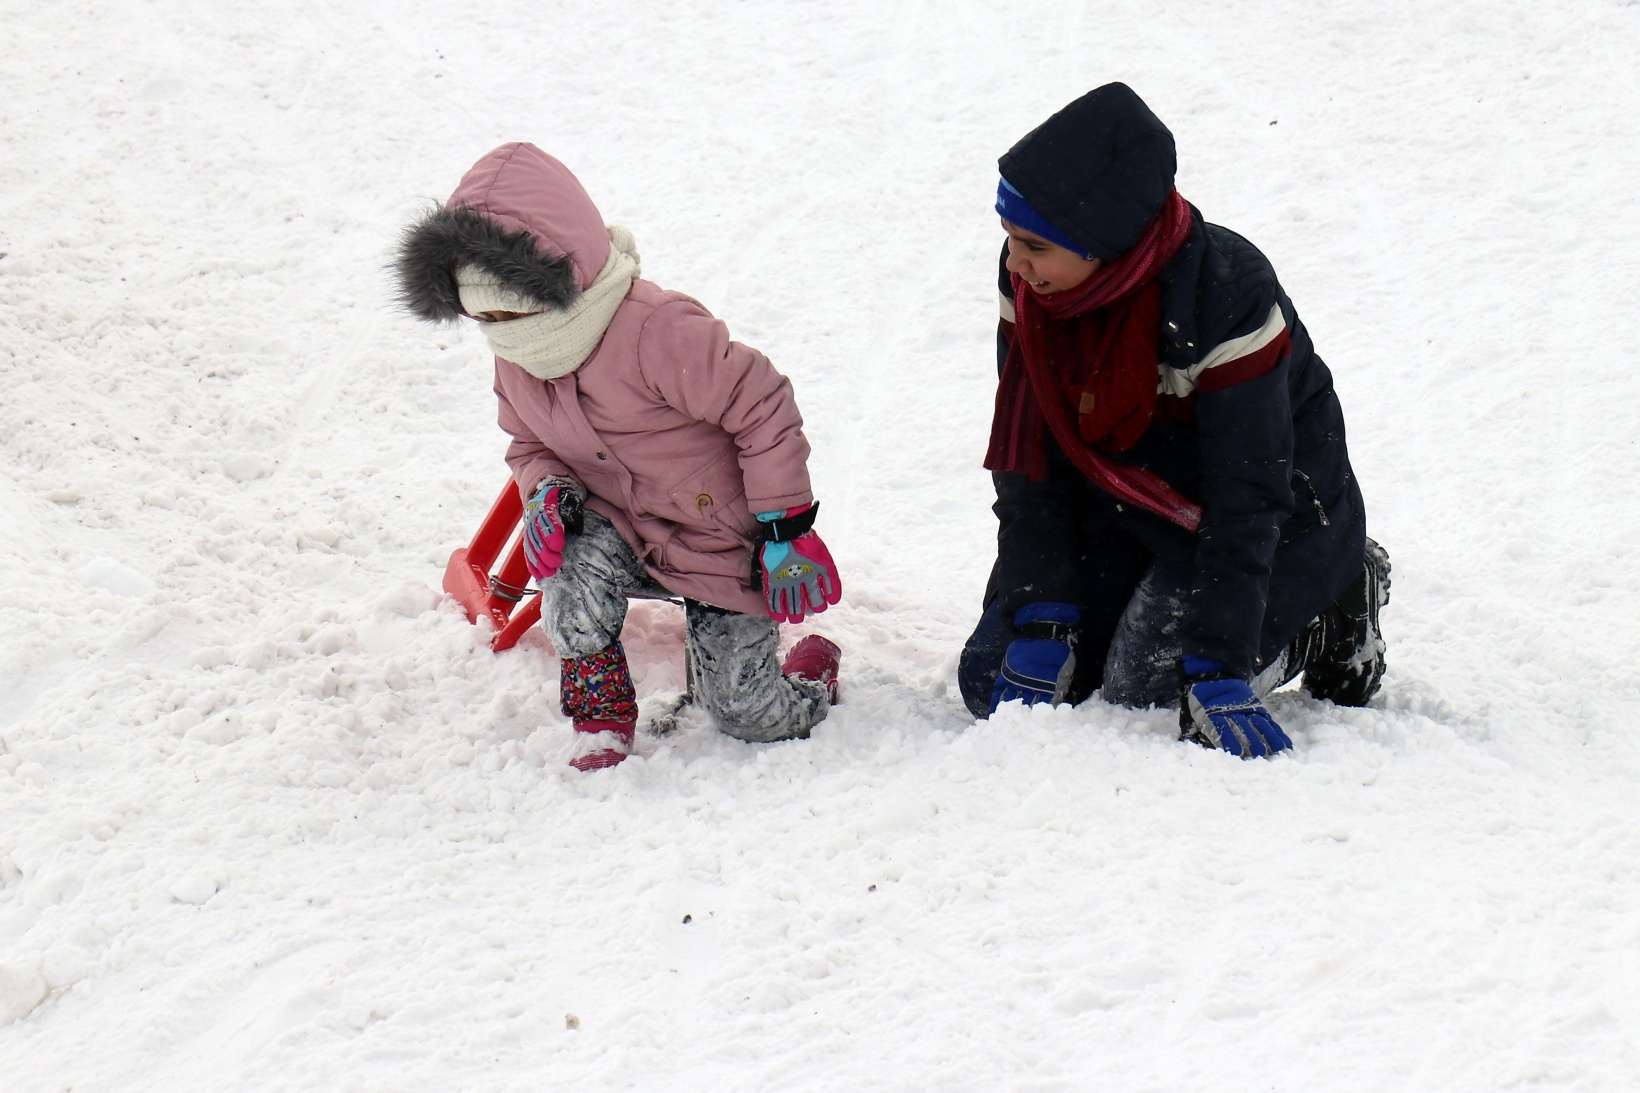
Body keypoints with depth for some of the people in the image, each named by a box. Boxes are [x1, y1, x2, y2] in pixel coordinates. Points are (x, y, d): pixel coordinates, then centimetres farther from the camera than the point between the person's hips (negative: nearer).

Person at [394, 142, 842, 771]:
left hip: (722, 538, -5)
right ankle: (602, 729, -12)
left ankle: (813, 669, 32)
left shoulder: (656, 331, -30)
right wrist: (546, 490, -14)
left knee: (749, 717, -5)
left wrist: (785, 531, -20)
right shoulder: (515, 363, -5)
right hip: (622, 526, 5)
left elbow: (763, 410, -25)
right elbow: (530, 446, 12)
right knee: (574, 564, -32)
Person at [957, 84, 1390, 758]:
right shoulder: (1030, 283, -14)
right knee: (994, 682, -5)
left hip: (1278, 526, -5)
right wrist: (1040, 622, -16)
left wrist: (1218, 674, -30)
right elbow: (1026, 461, -7)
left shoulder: (1228, 296, -31)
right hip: (1120, 515, 6)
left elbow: (1245, 500, -27)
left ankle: (1330, 614, 5)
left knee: (1144, 692, -21)